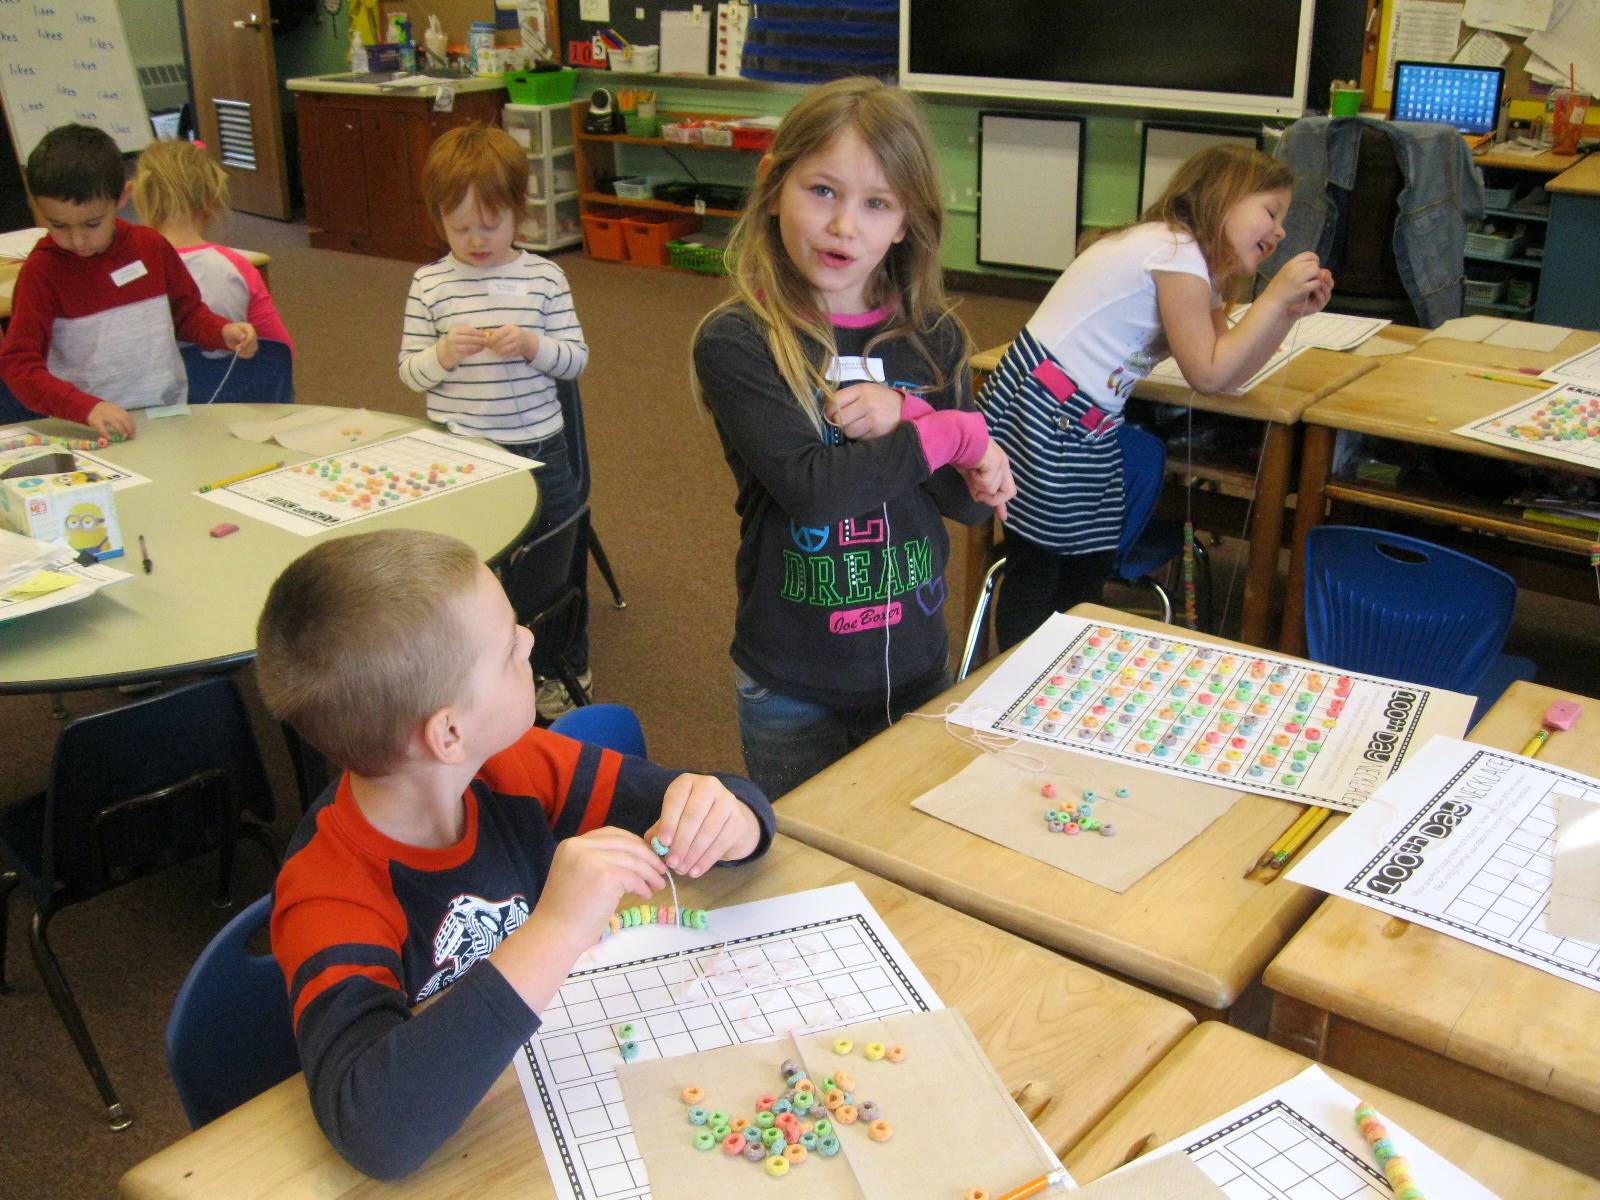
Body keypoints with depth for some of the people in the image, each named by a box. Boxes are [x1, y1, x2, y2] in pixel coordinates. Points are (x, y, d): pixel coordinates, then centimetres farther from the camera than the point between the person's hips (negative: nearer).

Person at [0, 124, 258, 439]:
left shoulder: (151, 247, 5)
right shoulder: (43, 270, -4)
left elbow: (188, 311, 21)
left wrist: (224, 332, 0)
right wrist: (86, 408, -24)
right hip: (93, 435, -4)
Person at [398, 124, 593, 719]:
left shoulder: (544, 277, -3)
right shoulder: (429, 283, -3)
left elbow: (577, 357, -1)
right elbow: (409, 372, 1)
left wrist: (534, 345, -20)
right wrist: (442, 355, -20)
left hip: (538, 448, 1)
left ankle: (564, 669, 35)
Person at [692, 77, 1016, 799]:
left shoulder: (930, 336, 0)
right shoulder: (736, 341, -14)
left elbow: (974, 502, -2)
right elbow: (810, 486, -26)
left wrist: (904, 414, -20)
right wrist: (953, 433, -16)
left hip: (917, 667, 4)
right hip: (794, 691, -4)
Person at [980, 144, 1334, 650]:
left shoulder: (1197, 266, 14)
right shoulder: (1177, 253, -17)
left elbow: (1228, 370, 14)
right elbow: (1208, 374, -14)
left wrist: (1291, 311, 4)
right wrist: (1275, 296, -10)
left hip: (1089, 426, 10)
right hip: (1044, 414, -10)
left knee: (1090, 568, 14)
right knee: (1035, 571, -1)